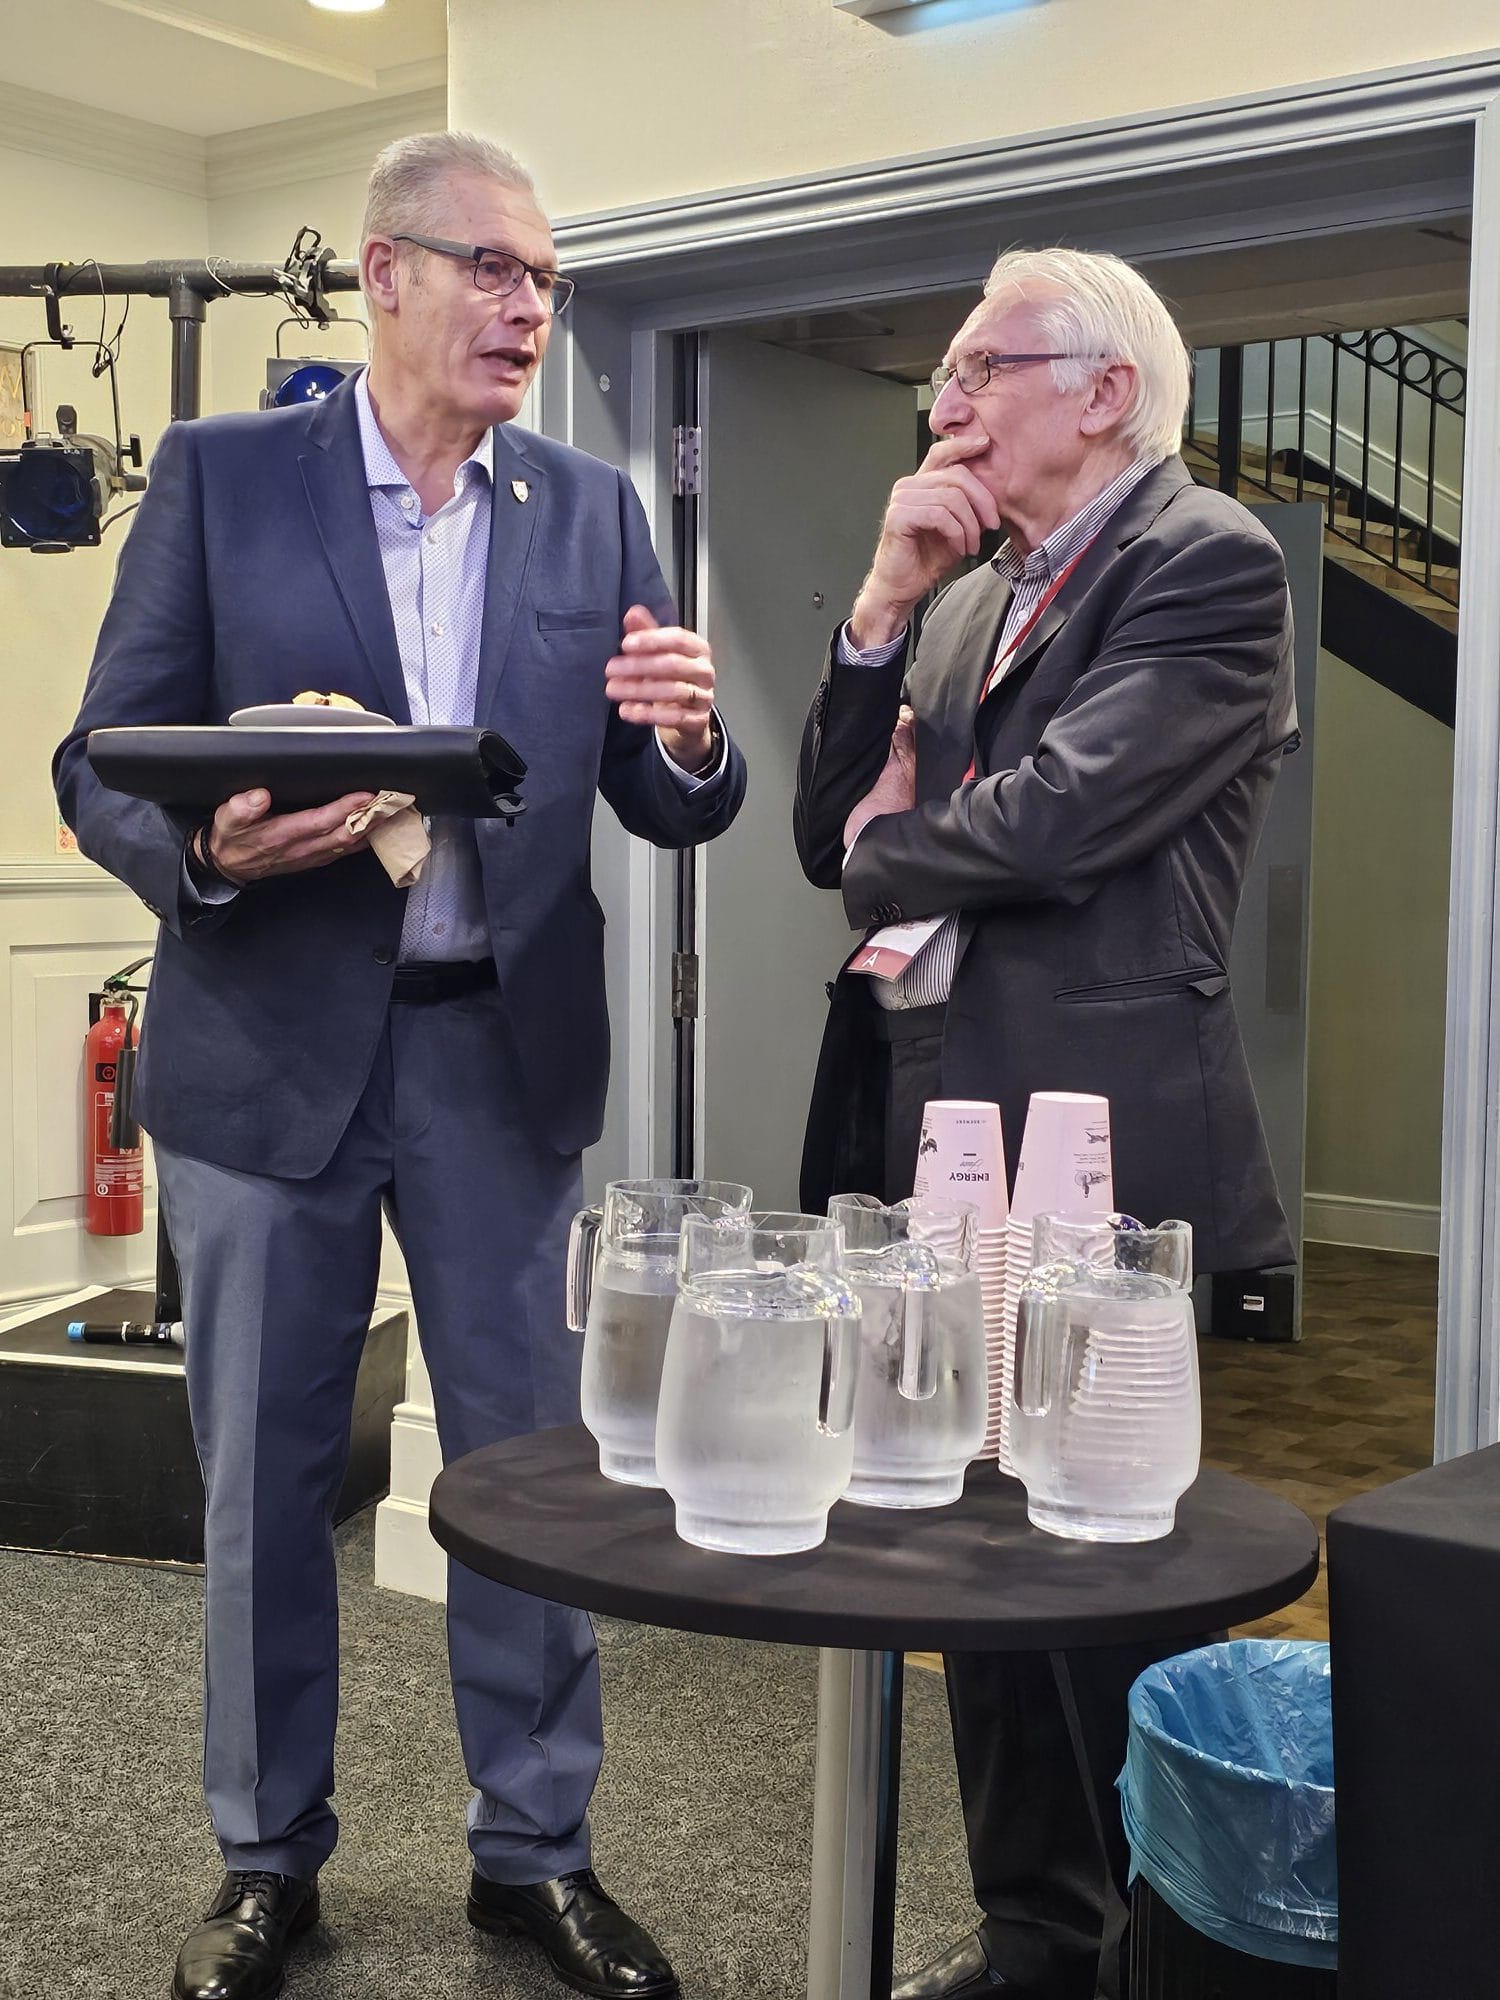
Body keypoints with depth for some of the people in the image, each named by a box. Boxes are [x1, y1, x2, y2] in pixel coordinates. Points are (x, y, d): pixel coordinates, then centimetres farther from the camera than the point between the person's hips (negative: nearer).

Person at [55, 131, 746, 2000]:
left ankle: (536, 1850, 27)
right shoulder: (219, 474, 0)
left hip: (507, 1053, 2)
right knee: (264, 1470, 9)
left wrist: (687, 739, -17)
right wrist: (210, 848, -23)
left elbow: (667, 812, 6)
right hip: (271, 1045, -1)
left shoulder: (592, 511, 7)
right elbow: (102, 767, -1)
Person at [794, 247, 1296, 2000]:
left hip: (1096, 1147, -8)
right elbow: (839, 830, 11)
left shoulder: (1210, 560, -7)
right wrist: (887, 599, 1)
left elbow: (1054, 820, -20)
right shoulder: (972, 595, 17)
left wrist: (887, 851, 0)